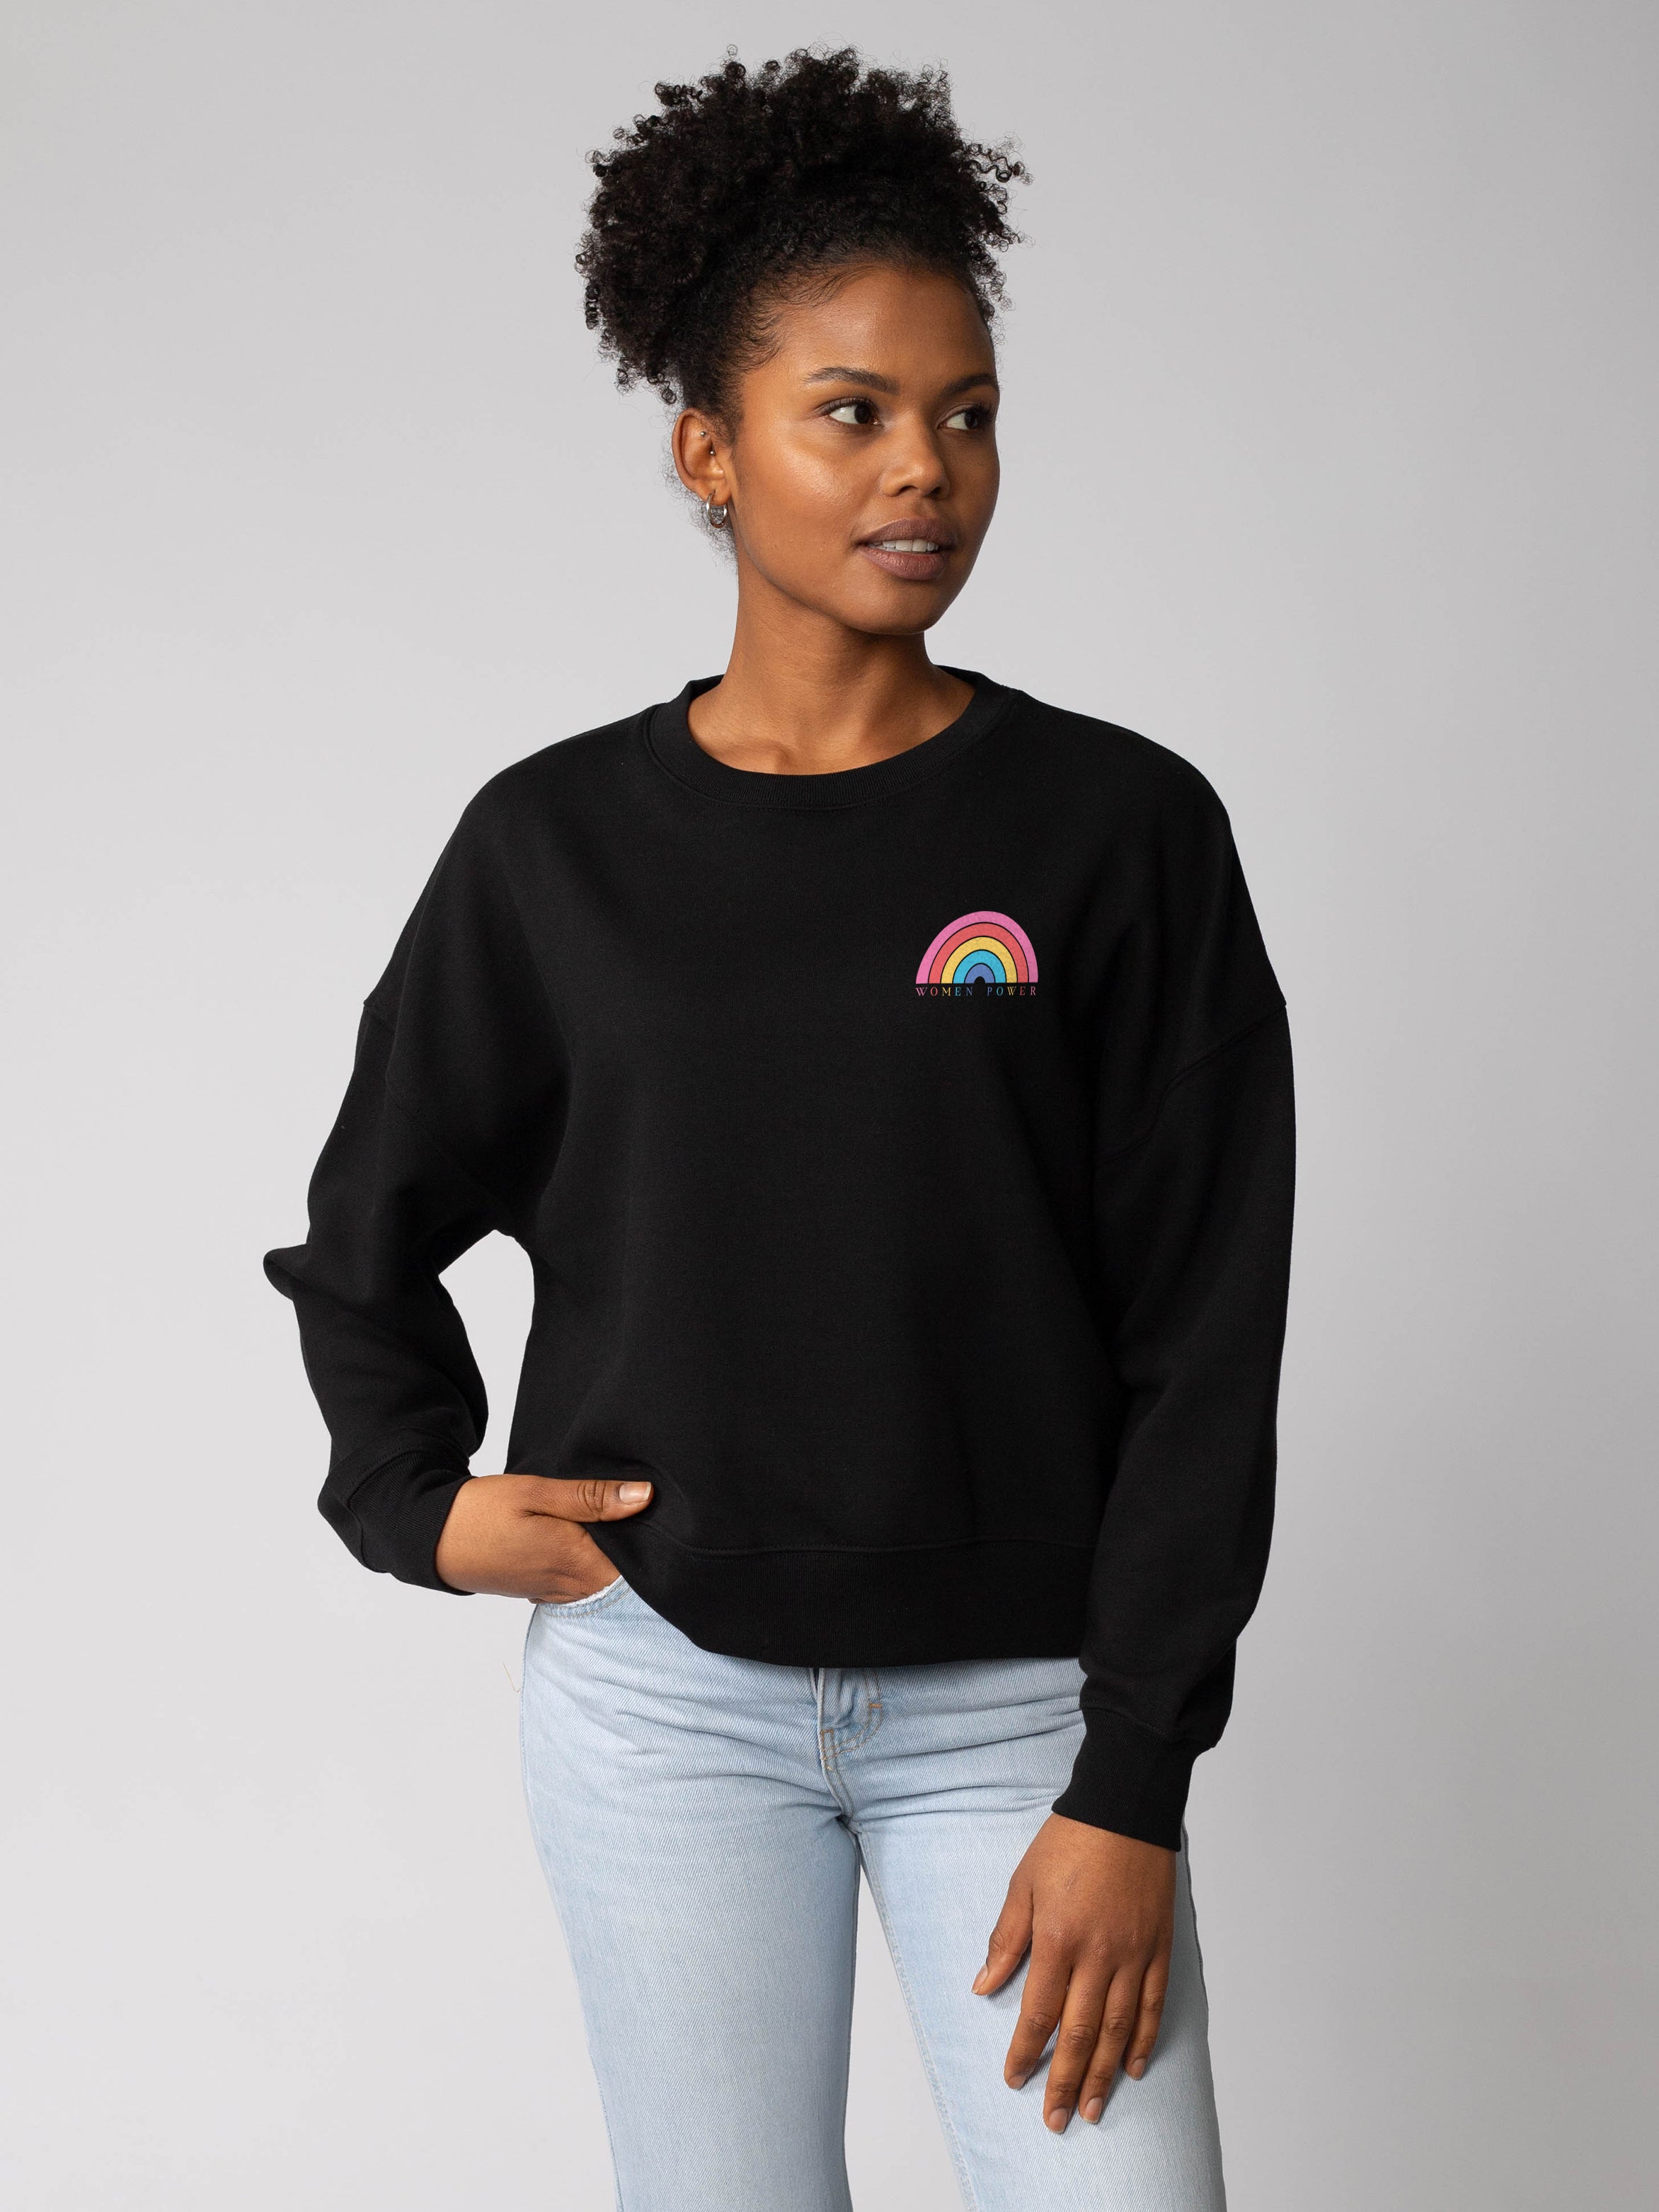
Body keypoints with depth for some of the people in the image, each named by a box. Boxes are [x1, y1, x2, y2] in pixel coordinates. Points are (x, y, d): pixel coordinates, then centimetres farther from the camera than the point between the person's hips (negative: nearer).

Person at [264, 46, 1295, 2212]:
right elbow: (368, 1231, 17)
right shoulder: (559, 843, 2)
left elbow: (1203, 1343, -4)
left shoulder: (1119, 827, -3)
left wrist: (1131, 1785, -8)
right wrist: (420, 1500, 2)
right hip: (662, 1692, 1)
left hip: (1016, 1704, -1)